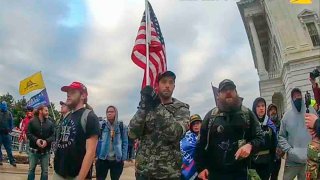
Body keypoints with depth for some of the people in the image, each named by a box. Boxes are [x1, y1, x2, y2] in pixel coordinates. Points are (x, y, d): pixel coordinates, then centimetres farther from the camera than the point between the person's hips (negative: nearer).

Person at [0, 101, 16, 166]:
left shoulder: (9, 113, 5)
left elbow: (11, 122, 6)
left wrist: (10, 129, -5)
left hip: (6, 133, 1)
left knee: (9, 148, 4)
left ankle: (12, 161, 6)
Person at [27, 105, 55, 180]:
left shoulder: (50, 123, 0)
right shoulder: (32, 121, -2)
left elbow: (53, 135, -1)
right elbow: (28, 133, -4)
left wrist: (47, 141, -19)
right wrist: (36, 140, -18)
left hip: (46, 151, 1)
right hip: (34, 150, 0)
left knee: (45, 170, 8)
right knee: (31, 169, 12)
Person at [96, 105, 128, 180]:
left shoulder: (122, 126, -2)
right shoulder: (102, 125, -1)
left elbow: (125, 142, 0)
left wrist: (123, 157, -5)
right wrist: (96, 154, -7)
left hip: (117, 160, 0)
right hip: (103, 159, 0)